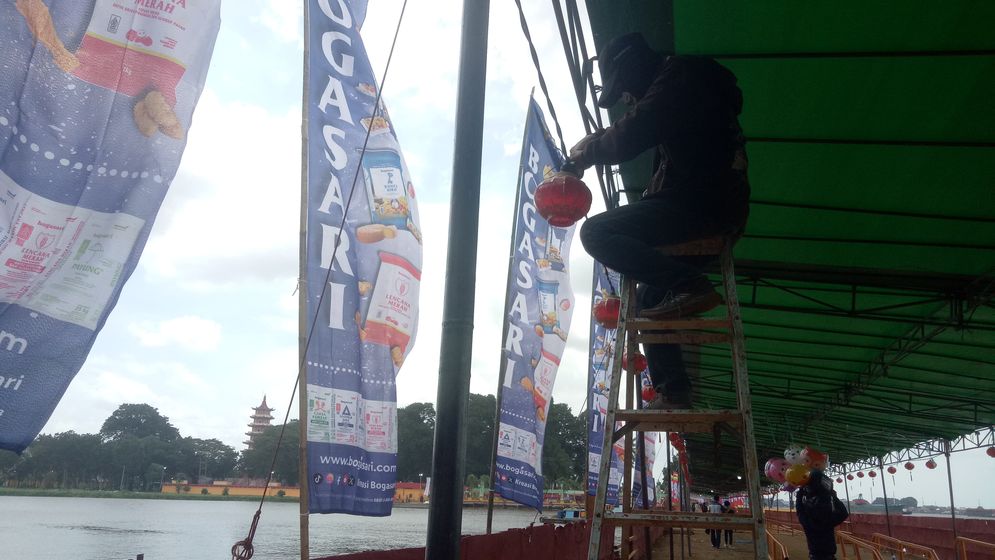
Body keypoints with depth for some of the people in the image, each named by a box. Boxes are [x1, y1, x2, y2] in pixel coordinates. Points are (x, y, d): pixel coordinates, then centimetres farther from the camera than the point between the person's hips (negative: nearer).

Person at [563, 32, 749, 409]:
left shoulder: (678, 79, -5)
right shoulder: (690, 88, 27)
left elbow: (626, 140, -17)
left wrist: (582, 153, 1)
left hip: (701, 205, -10)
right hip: (718, 212, 10)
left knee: (597, 233, -16)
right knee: (651, 298, 15)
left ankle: (688, 285, -24)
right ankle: (673, 391, 12)